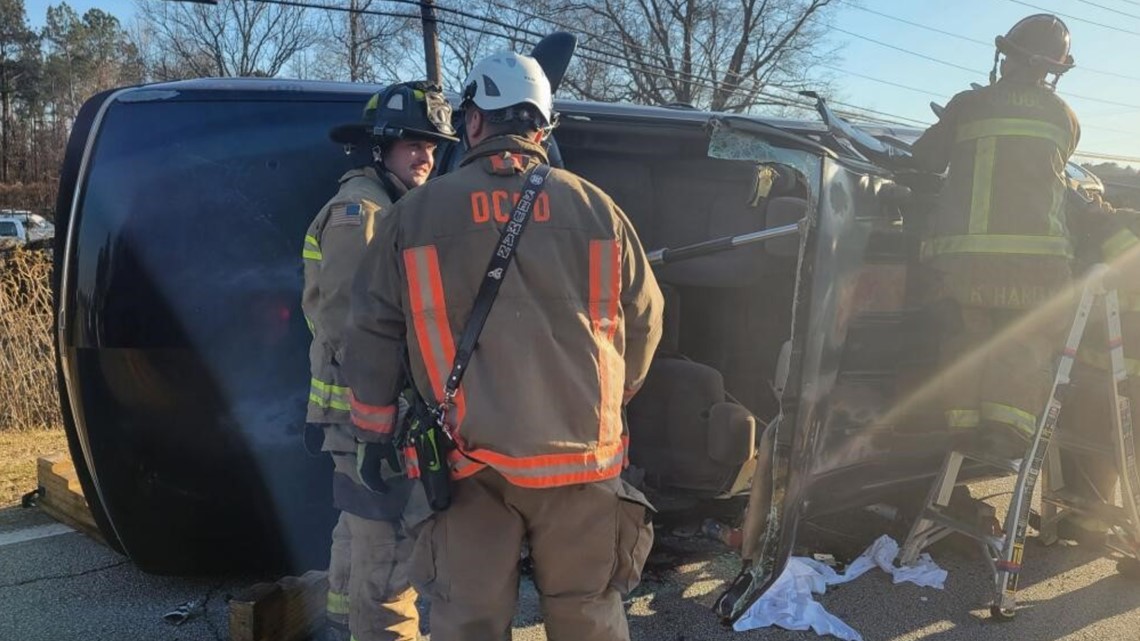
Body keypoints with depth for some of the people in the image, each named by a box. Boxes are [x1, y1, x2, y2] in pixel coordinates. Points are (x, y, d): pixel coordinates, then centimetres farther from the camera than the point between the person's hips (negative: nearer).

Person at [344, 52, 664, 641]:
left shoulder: (415, 213, 0)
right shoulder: (596, 208, 2)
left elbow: (371, 333, 1)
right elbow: (643, 322, 8)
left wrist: (376, 428, 13)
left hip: (470, 461, -1)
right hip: (580, 456, 1)